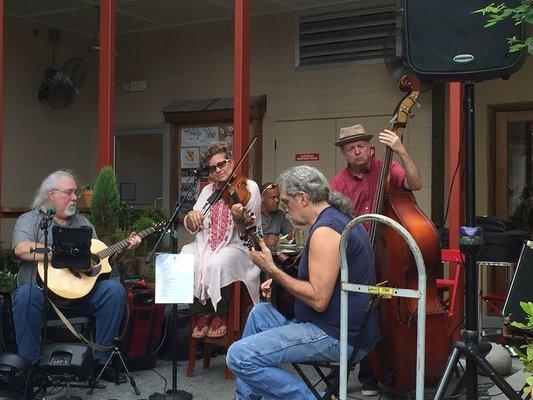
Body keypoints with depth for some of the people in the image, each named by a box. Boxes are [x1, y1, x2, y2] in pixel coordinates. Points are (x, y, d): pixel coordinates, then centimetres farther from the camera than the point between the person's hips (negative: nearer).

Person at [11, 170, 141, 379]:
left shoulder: (82, 222, 21)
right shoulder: (29, 220, 5)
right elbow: (22, 249, -17)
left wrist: (123, 249, 1)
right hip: (42, 289, -4)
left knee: (114, 289, -22)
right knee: (25, 295, -36)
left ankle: (101, 359, -13)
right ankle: (29, 363, -21)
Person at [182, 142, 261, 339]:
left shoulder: (249, 187, 0)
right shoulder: (208, 190, 16)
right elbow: (191, 228, 14)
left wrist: (240, 218, -28)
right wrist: (192, 217, -8)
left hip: (235, 247, -4)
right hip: (205, 245, 5)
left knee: (216, 264, -36)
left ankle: (220, 316, -11)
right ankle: (203, 315, -12)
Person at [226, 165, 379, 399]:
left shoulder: (325, 231, -19)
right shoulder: (338, 217, 15)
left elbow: (319, 299, -24)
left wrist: (271, 269, -16)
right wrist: (278, 282, 11)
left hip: (338, 336, -11)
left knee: (239, 357, -17)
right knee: (260, 313, 25)